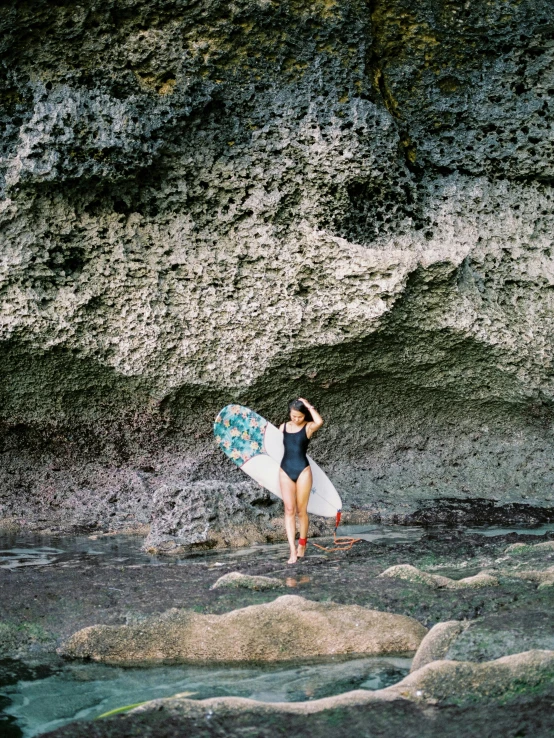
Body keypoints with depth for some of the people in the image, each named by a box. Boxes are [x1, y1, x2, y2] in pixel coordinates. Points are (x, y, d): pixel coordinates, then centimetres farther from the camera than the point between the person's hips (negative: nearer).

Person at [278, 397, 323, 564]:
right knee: (289, 510, -3)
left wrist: (309, 406, -14)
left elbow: (320, 421, -26)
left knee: (301, 510, 5)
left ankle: (302, 544, 25)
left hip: (302, 470, -2)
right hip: (285, 471, 2)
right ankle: (293, 551, -6)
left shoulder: (308, 427, -2)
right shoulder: (283, 427, 7)